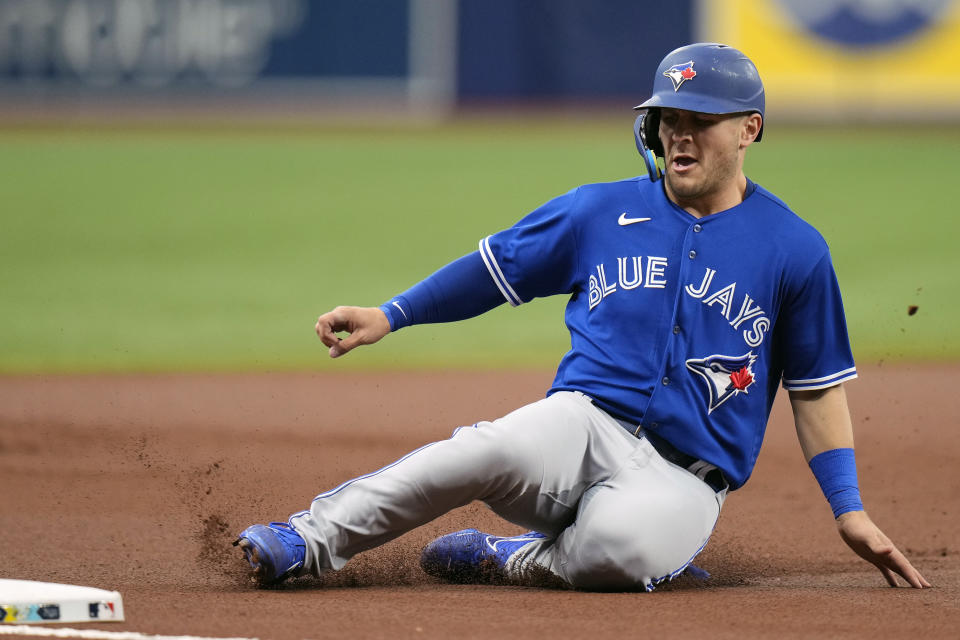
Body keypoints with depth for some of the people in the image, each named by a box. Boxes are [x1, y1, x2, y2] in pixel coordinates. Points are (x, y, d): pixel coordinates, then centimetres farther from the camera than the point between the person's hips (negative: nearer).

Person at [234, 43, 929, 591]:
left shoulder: (794, 251, 5)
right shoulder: (599, 212, 11)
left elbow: (817, 386, 11)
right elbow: (494, 266, 18)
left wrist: (849, 512, 6)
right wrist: (388, 316, 8)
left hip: (685, 481, -1)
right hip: (585, 423, 1)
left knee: (626, 540, -39)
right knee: (501, 447, -36)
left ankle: (516, 559, -9)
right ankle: (307, 541, -35)